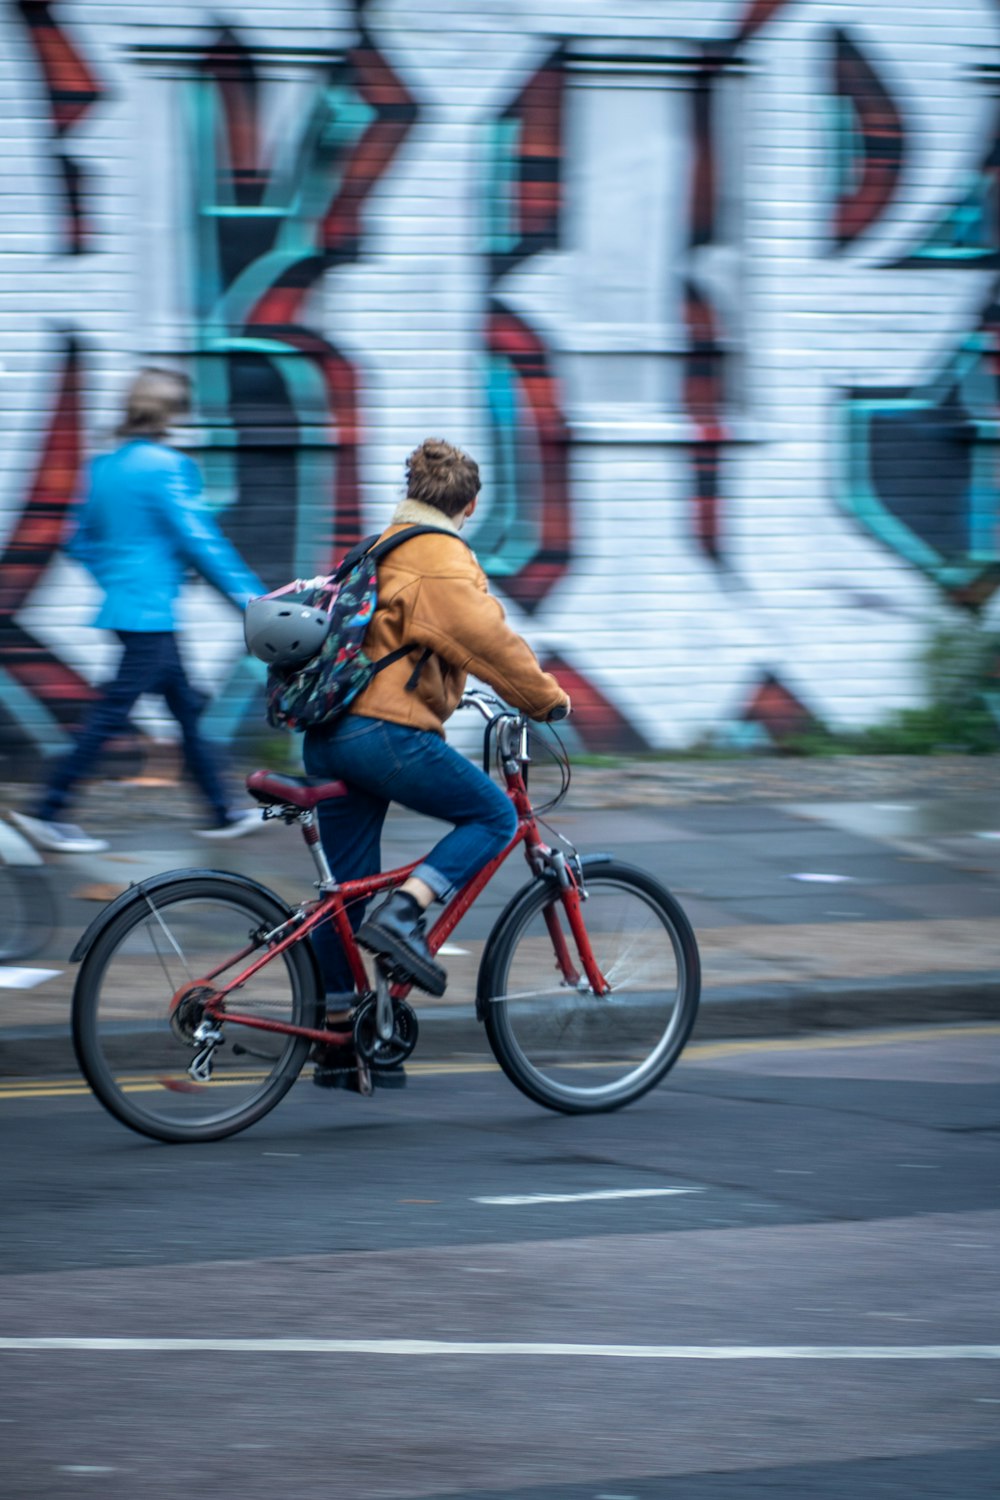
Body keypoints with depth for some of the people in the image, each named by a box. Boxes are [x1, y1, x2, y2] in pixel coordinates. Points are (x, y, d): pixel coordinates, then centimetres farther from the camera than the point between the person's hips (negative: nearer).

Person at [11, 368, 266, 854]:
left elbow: (80, 540, 15)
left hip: (124, 607, 9)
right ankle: (47, 812, -4)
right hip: (150, 611, -9)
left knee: (187, 706, 15)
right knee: (110, 714, -5)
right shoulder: (167, 466, -15)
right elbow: (199, 540, -15)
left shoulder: (104, 466, 9)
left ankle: (221, 813, 21)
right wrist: (250, 596, -10)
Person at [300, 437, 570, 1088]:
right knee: (494, 815, 3)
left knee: (347, 890, 12)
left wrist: (441, 694, 44)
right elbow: (486, 637, -16)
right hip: (386, 731, -9)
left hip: (329, 734, 9)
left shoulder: (384, 548, 23)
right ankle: (402, 915, -13)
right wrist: (546, 697, -5)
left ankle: (338, 1041, 14)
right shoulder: (440, 556, -7)